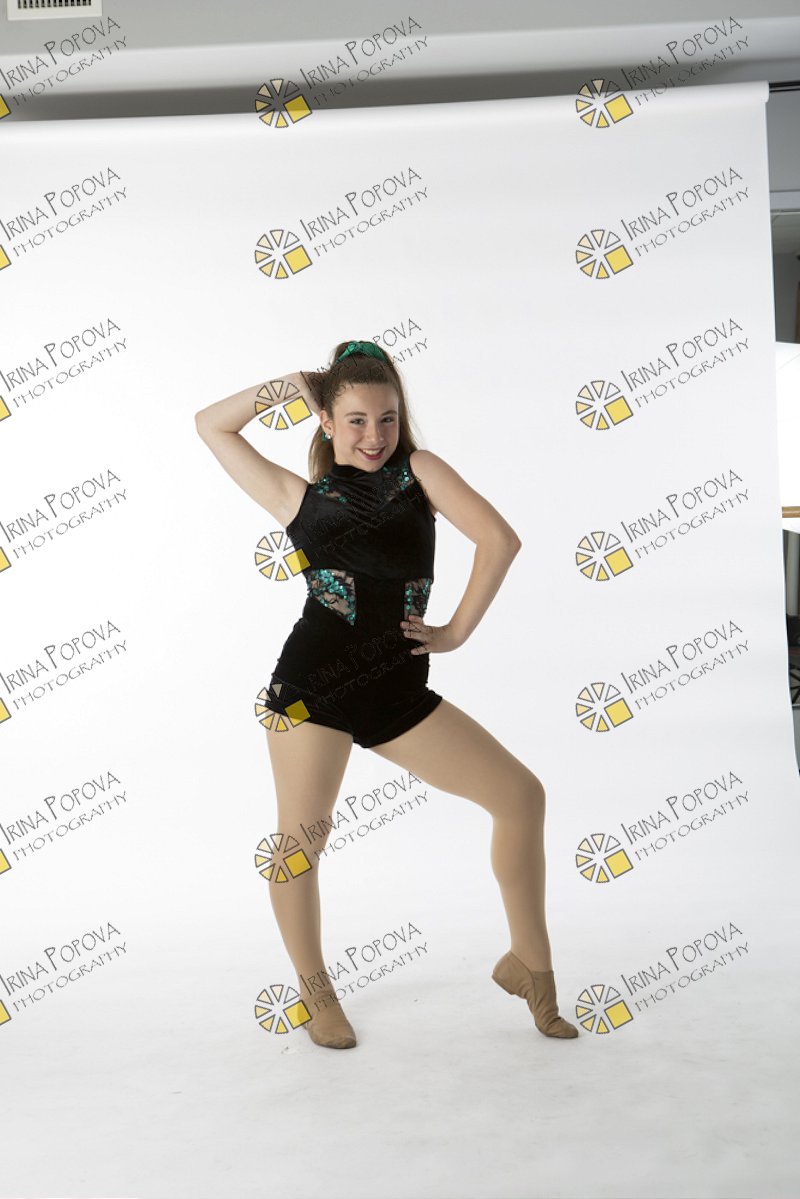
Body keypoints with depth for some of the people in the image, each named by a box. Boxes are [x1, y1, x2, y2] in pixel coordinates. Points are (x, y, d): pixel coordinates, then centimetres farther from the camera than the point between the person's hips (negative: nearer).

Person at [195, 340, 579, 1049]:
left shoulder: (419, 470, 9)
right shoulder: (300, 496, 11)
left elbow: (500, 539, -3)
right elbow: (210, 426, 18)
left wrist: (457, 632, -4)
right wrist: (289, 386, 12)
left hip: (398, 692, 1)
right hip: (313, 683, -1)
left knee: (522, 795, -3)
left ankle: (530, 964, 17)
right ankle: (315, 987, 31)